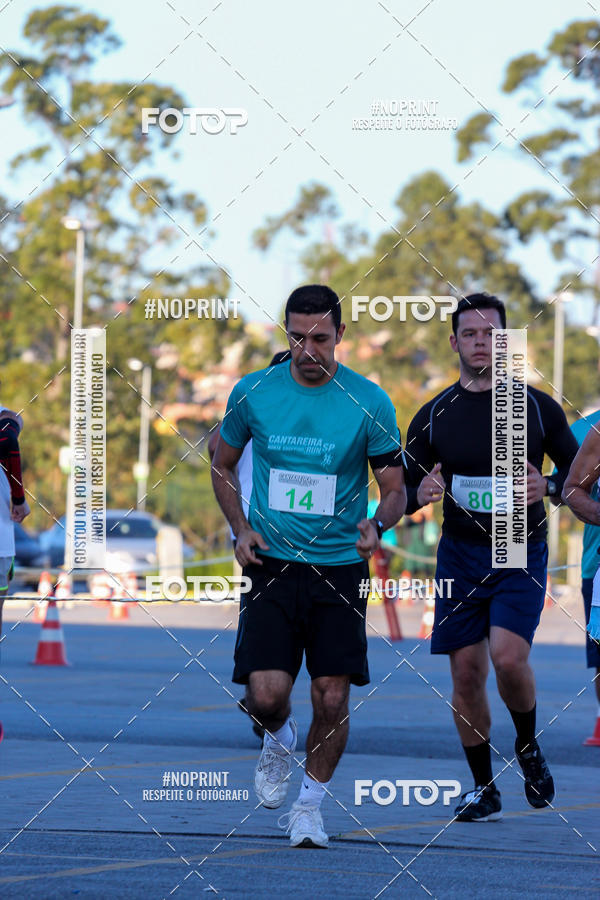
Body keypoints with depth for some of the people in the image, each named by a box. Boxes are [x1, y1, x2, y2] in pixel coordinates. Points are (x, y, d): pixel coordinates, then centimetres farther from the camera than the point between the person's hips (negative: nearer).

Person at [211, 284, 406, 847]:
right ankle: (278, 740, 25)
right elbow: (223, 466, 14)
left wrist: (376, 526, -18)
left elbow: (394, 488, 3)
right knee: (266, 694, -11)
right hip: (272, 563, 0)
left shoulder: (369, 402, -5)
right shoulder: (252, 393, -1)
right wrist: (241, 528, -1)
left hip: (341, 567, 0)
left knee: (332, 697, -4)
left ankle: (310, 806, 18)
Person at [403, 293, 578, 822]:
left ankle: (529, 747, 8)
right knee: (466, 672, 0)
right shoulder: (434, 416, 4)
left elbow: (579, 469, 9)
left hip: (522, 552, -2)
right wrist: (421, 493, -15)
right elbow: (403, 491, 9)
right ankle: (483, 790, 13)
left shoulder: (537, 406, 1)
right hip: (460, 556, 2)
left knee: (507, 655, -21)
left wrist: (548, 488, -12)